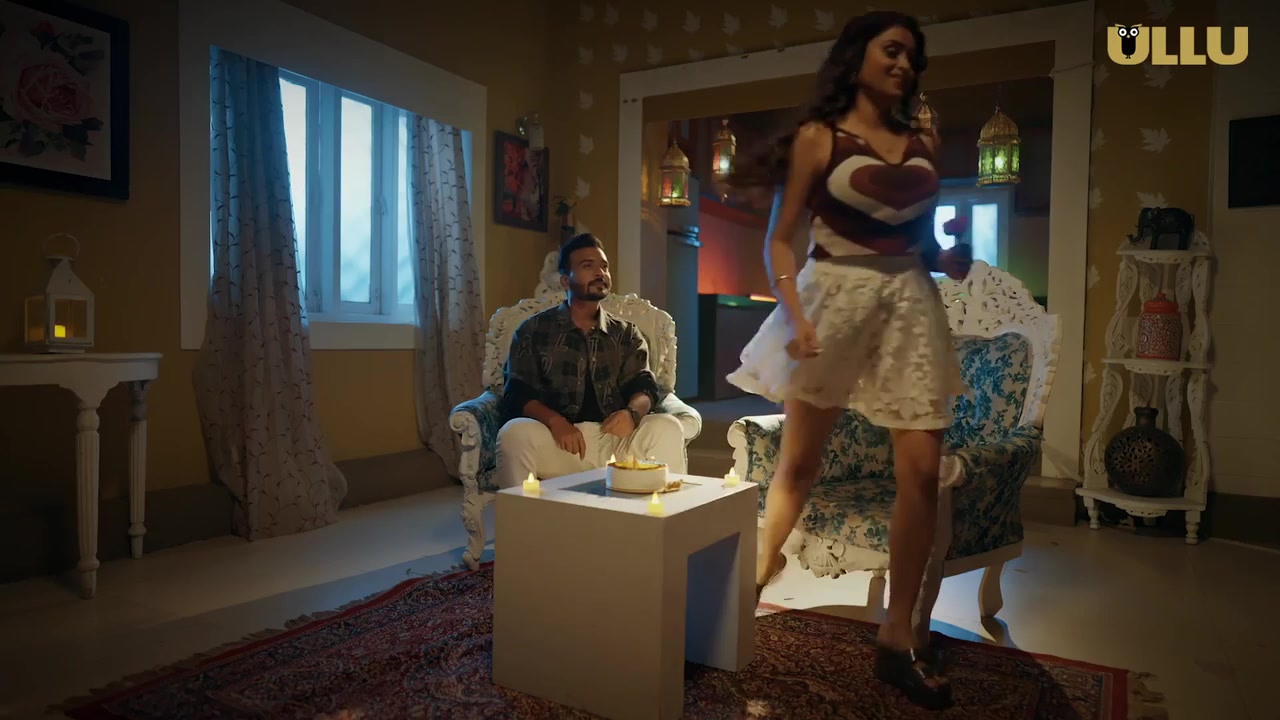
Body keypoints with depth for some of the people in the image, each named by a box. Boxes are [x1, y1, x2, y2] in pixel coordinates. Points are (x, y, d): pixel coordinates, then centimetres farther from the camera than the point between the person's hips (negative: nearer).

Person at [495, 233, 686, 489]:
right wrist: (554, 421, -21)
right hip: (557, 438, -2)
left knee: (667, 427, -25)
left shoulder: (626, 334, 17)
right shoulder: (533, 331, 9)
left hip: (614, 439, 2)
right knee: (515, 432, -32)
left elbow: (644, 386, 7)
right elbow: (517, 392, 1)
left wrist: (632, 412, -19)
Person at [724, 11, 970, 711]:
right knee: (799, 458, 5)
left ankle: (897, 636, 9)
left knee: (922, 470, -4)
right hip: (835, 294, -4)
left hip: (911, 302, 4)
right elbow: (780, 238, -5)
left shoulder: (925, 141, 13)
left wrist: (952, 258, -3)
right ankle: (760, 568, 31)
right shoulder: (818, 136, 0)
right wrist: (793, 315, -19)